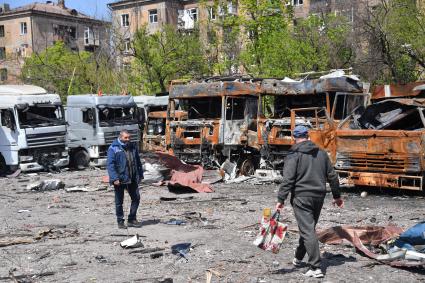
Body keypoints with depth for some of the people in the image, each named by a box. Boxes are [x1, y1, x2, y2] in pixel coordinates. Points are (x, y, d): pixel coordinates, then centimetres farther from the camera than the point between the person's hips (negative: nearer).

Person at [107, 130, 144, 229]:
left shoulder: (133, 147, 10)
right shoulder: (113, 149, -8)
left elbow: (138, 162, 17)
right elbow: (110, 164, -14)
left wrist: (140, 175, 14)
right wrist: (114, 178, -22)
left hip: (132, 179, 5)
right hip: (120, 179, -5)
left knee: (136, 198, 8)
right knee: (119, 201, 5)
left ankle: (132, 219, 21)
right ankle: (120, 221, 17)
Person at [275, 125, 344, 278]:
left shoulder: (294, 155, -8)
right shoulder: (322, 153, 10)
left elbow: (288, 179, -17)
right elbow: (332, 176, 14)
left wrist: (281, 199, -16)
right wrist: (337, 195, 23)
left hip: (301, 197, -6)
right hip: (319, 197, 6)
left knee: (308, 231, -6)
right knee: (309, 228, 19)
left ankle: (316, 268, -9)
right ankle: (298, 258, 36)